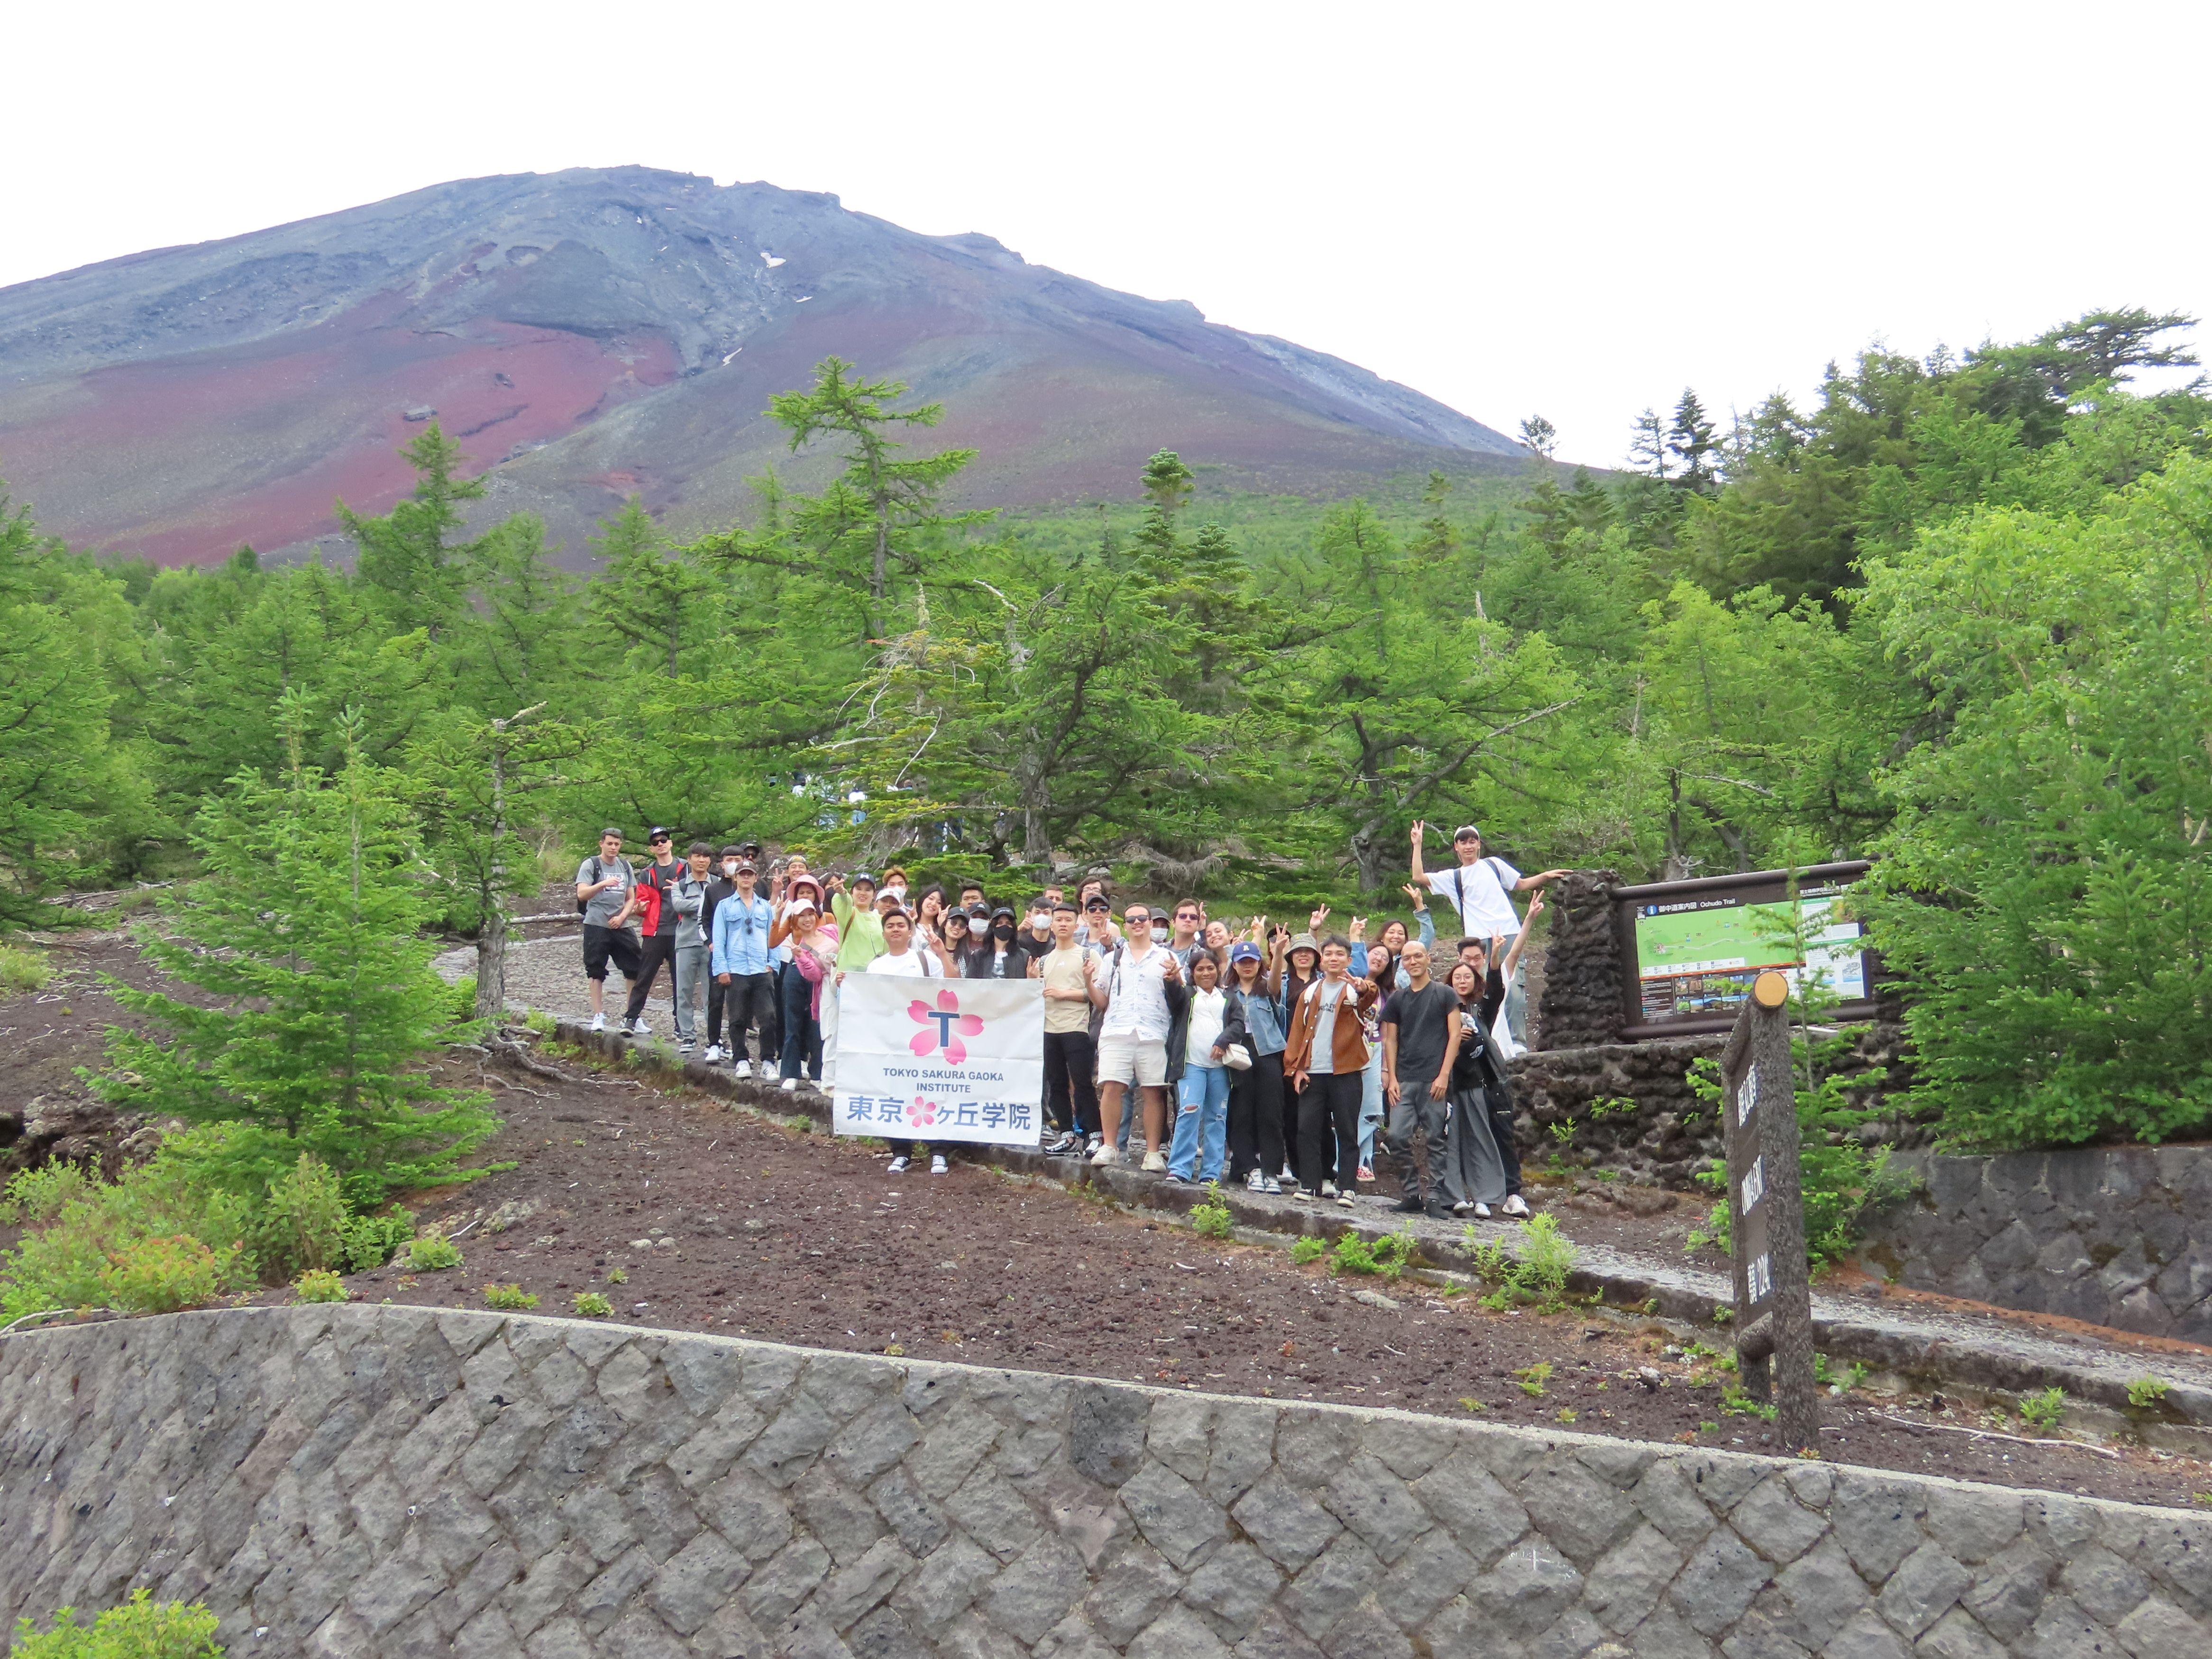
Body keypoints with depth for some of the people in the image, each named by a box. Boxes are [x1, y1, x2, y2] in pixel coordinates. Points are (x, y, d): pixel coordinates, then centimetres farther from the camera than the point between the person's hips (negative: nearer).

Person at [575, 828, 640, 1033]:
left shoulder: (625, 866, 14)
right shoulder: (590, 865, -1)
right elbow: (581, 895, -13)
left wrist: (622, 917, -2)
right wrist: (603, 884, -28)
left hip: (621, 926, 4)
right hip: (597, 925, -4)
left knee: (635, 970, 0)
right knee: (596, 972, -2)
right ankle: (598, 1016, 3)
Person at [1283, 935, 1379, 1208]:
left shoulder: (1355, 991, 3)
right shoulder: (1310, 993, 14)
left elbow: (1368, 1000, -22)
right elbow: (1298, 1031, 12)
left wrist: (1365, 989, -45)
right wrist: (1296, 1068, 2)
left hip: (1345, 1072, -3)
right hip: (1312, 1073, 3)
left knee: (1347, 1131, -1)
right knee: (1308, 1129, 2)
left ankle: (1346, 1187, 2)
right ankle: (1310, 1182, 10)